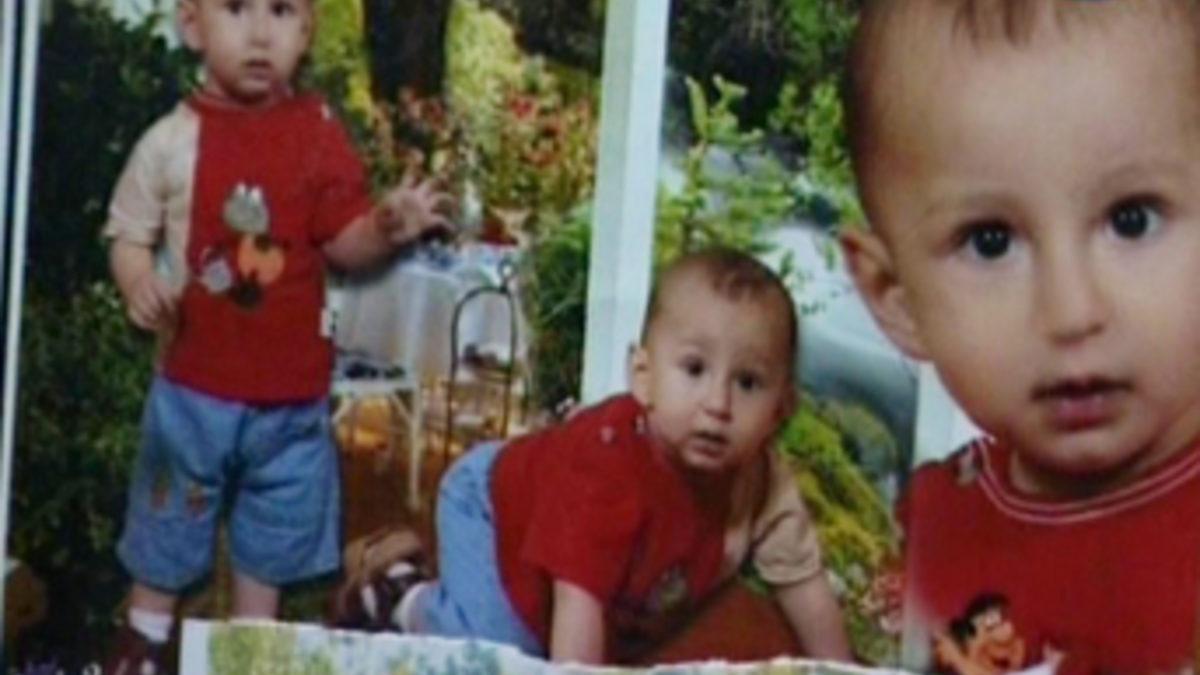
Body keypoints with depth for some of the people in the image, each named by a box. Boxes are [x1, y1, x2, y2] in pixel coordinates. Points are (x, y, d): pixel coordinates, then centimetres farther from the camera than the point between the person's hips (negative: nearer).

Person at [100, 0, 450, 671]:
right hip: (196, 381, -2)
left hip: (292, 388, 2)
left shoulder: (319, 132, -4)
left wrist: (387, 227, -21)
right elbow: (130, 234, -3)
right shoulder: (173, 140, -10)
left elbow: (344, 240, -1)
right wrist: (139, 281, -24)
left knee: (280, 521, 16)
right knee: (169, 512, 15)